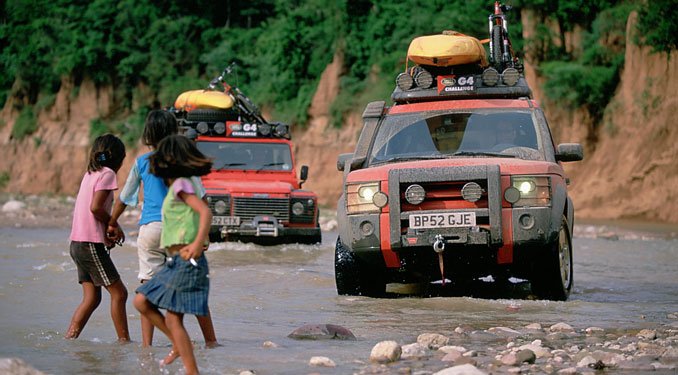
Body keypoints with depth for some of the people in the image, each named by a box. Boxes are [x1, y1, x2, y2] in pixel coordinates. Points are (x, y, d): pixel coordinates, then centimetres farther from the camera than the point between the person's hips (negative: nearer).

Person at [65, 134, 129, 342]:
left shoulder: (90, 174, 16)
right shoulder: (107, 173, -9)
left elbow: (89, 208, 11)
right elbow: (95, 207, -20)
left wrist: (108, 231, 0)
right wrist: (114, 225, -5)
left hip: (77, 243, 9)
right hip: (91, 244, -9)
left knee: (92, 297, 9)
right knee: (119, 293, -3)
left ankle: (69, 339, 3)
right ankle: (124, 340, -3)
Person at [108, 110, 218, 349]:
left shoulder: (142, 163, 5)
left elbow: (124, 198, 12)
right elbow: (199, 196, -1)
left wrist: (112, 223, 26)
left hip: (150, 228, 1)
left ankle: (146, 343, -2)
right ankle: (210, 340, 10)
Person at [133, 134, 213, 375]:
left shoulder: (181, 184, -10)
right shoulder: (176, 186, 17)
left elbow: (205, 211, -24)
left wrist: (198, 243, -35)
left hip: (186, 261, -9)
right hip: (176, 262, 9)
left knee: (173, 319, -8)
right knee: (141, 301, 9)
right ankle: (178, 345, 14)